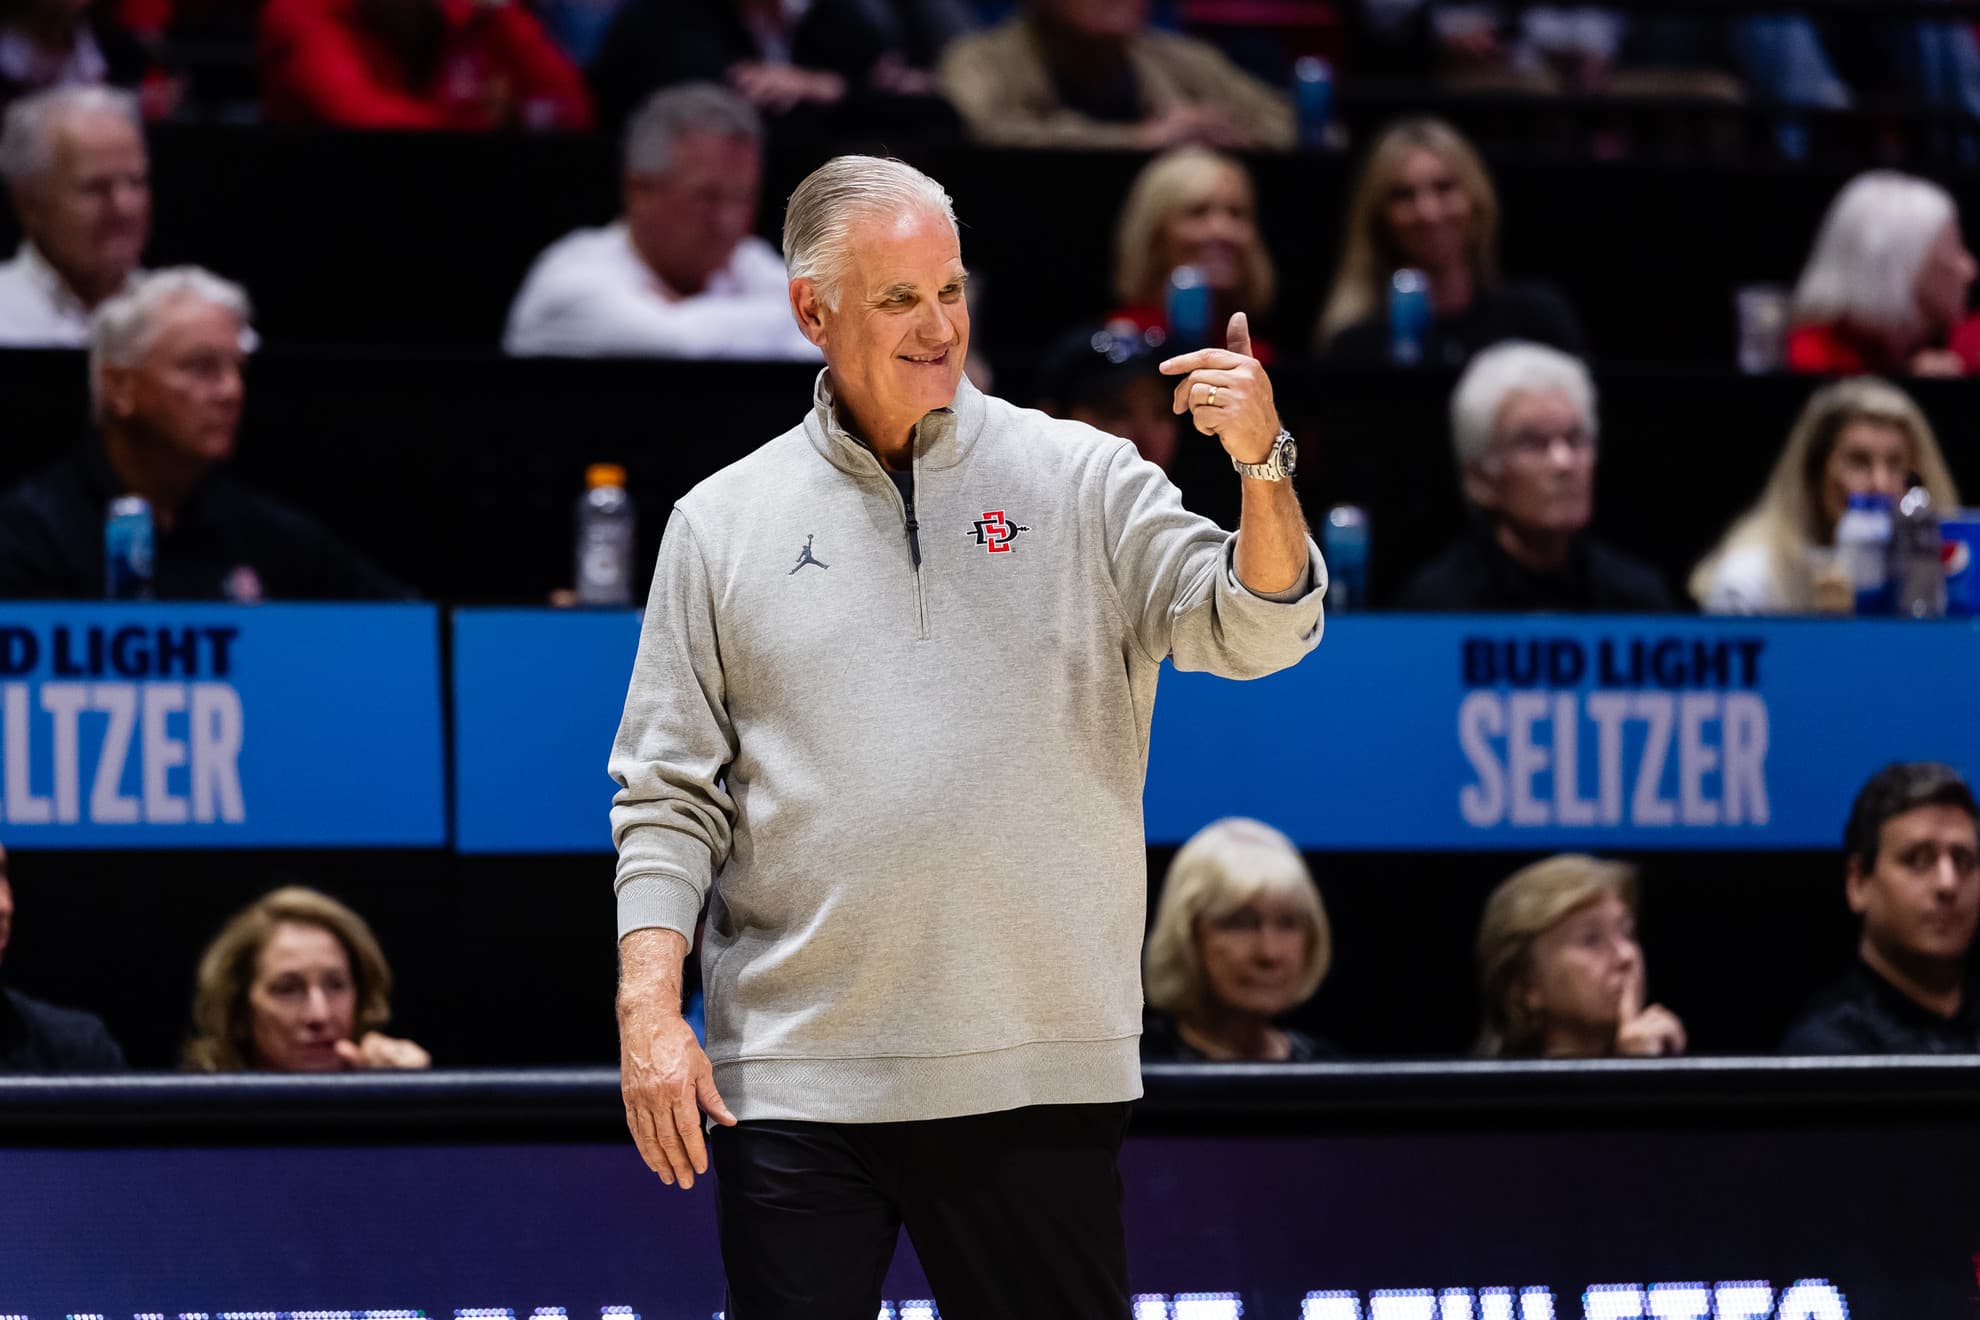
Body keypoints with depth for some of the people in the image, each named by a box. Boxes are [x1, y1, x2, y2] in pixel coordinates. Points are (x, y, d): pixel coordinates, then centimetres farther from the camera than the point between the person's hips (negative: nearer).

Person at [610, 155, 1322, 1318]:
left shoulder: (1082, 481, 6)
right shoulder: (724, 524, 7)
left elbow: (1258, 632, -5)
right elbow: (669, 797, 6)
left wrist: (1263, 469, -23)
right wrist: (650, 1012, -4)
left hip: (1039, 1077, 0)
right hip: (794, 1082, 0)